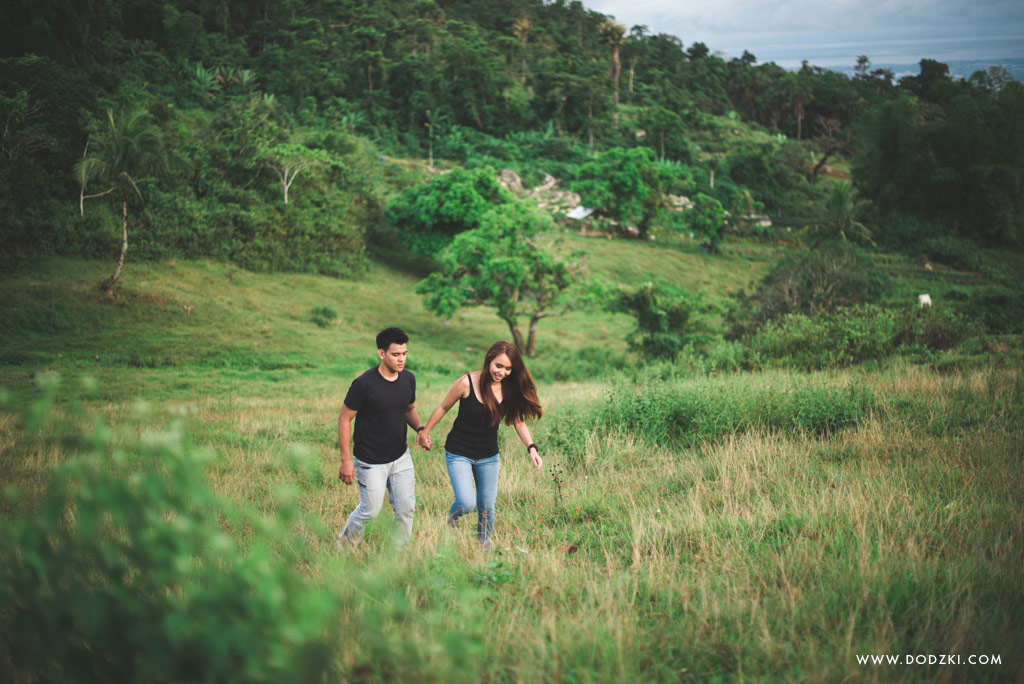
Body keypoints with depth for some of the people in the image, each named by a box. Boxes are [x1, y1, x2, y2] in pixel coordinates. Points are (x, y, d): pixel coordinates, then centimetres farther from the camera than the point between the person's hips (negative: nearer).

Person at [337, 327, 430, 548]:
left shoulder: (408, 379, -3)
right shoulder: (364, 384, -20)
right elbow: (344, 419, -13)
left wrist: (420, 428, -7)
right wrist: (346, 460, -16)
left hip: (401, 457, 5)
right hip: (370, 462, -5)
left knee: (406, 508, 4)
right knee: (370, 510, 4)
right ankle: (345, 543, 32)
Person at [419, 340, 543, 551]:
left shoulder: (509, 389, -9)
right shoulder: (467, 383, -20)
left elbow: (518, 421, 1)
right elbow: (443, 407, -5)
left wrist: (531, 448, -12)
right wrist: (425, 432, 5)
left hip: (488, 457, 4)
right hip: (459, 454, -4)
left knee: (487, 508, 11)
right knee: (467, 504, -16)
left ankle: (484, 550, 31)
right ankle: (452, 518, 20)